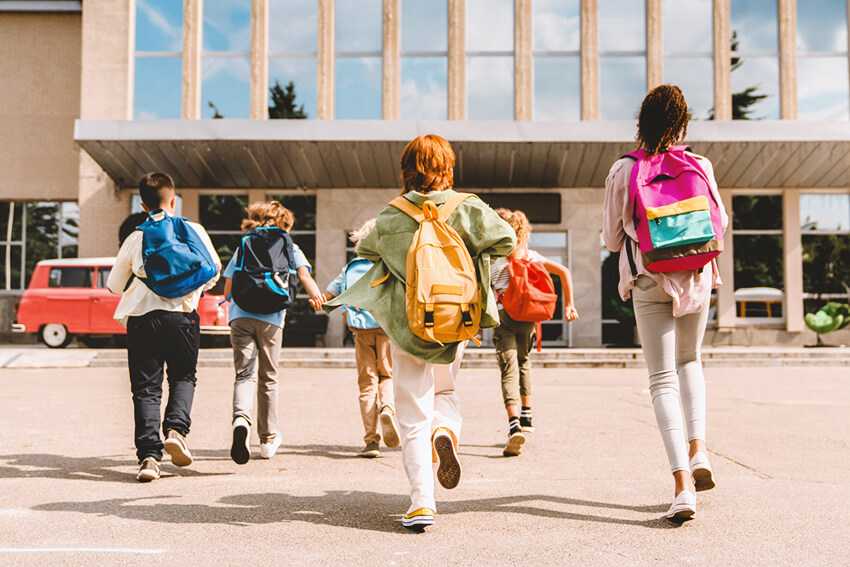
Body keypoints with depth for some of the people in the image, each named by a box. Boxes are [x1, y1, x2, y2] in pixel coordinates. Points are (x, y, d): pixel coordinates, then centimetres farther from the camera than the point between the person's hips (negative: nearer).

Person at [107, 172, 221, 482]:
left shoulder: (136, 238, 6)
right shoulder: (194, 231, 5)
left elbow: (114, 285, 13)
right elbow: (213, 270, 12)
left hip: (141, 317, 0)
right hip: (182, 315, 0)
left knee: (146, 387, 5)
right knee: (183, 377, 18)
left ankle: (149, 455, -5)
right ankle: (176, 428, -6)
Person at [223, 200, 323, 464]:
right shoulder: (289, 248, 14)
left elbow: (228, 287, 18)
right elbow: (305, 276, -5)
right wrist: (319, 299, -12)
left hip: (240, 316, 1)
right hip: (270, 318, -1)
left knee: (245, 374, -2)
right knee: (268, 378, 11)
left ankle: (241, 418, -33)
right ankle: (268, 438, 20)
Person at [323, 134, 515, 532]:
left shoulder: (391, 218, -4)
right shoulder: (467, 209, -5)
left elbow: (366, 250, 11)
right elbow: (506, 241, -7)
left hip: (407, 323, -1)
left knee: (413, 413, 3)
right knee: (444, 390, 26)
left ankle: (421, 499, -7)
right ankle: (446, 429, -8)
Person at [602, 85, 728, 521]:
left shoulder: (622, 171, -5)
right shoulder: (700, 166, -2)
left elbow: (612, 239, 2)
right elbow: (718, 223, 9)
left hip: (648, 281, -2)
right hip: (696, 277, 2)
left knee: (663, 378, 0)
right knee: (689, 360, 25)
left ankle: (683, 485, -10)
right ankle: (698, 449, 10)